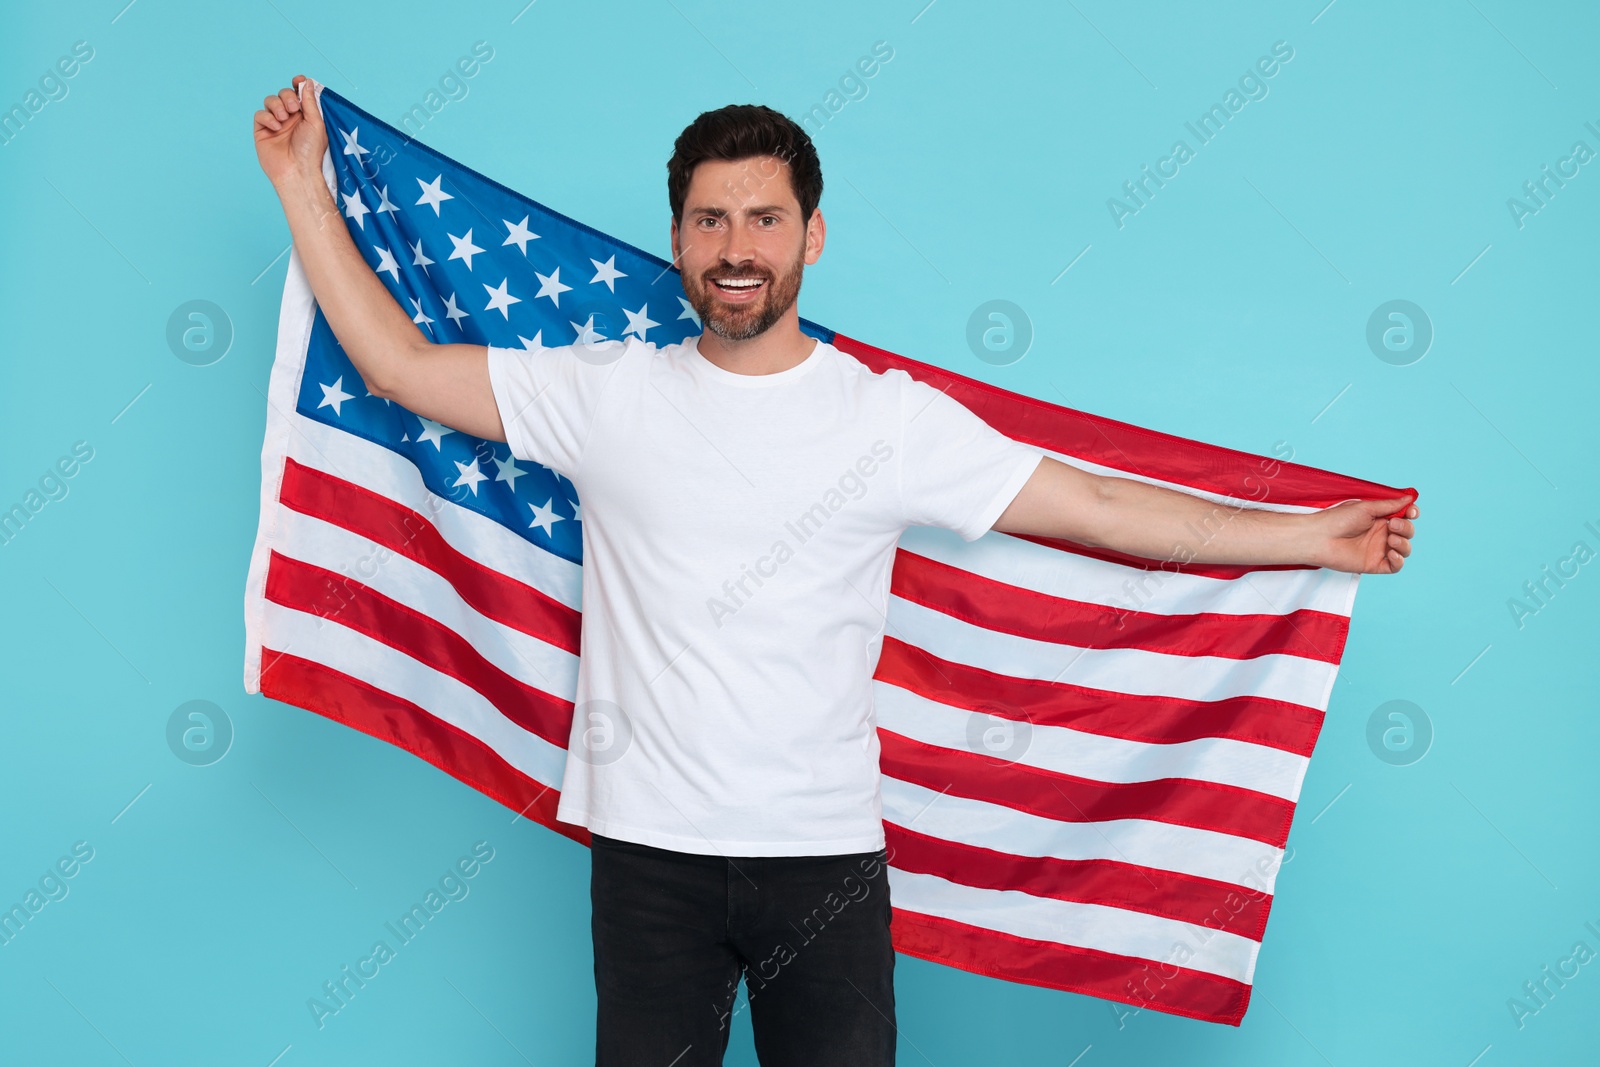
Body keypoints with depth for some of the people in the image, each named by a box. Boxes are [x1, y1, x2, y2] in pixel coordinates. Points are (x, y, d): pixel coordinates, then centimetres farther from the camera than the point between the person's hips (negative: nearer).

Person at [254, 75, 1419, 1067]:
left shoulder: (894, 420, -1)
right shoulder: (610, 394, 1)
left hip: (827, 852, 0)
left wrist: (1313, 534, 0)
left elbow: (1100, 506, 1)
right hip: (648, 849, 1)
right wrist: (304, 186, 7)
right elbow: (402, 364, 6)